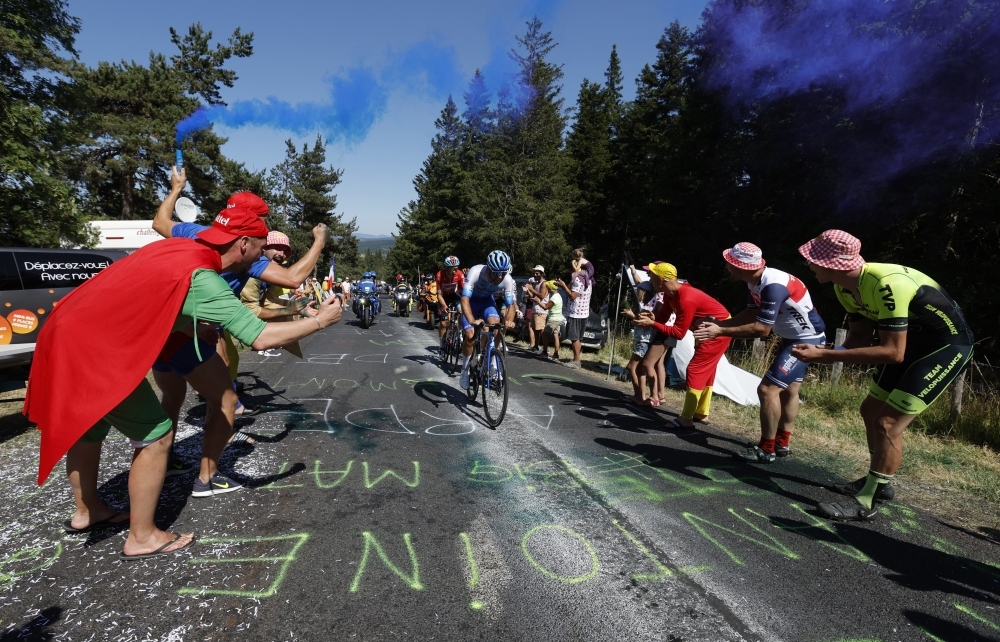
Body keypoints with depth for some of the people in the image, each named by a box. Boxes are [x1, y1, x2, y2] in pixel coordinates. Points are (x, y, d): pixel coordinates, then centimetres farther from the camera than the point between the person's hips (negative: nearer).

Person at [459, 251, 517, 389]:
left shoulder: (508, 280, -27)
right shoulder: (475, 272, -38)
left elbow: (511, 305, -21)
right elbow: (465, 299, -43)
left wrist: (509, 320, -43)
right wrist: (472, 320, -60)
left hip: (487, 300, 2)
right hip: (471, 301, -2)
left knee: (496, 325, -26)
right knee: (470, 337, -17)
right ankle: (465, 370, 7)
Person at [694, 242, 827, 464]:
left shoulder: (773, 285, -32)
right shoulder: (756, 281, -3)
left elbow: (761, 329, -31)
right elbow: (751, 314, 4)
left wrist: (721, 332, -28)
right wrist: (718, 324, -7)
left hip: (807, 340, -10)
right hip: (793, 337, 10)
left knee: (768, 389, -13)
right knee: (788, 390, 18)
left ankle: (766, 450, -1)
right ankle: (782, 444, 32)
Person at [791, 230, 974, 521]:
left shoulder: (887, 285, -36)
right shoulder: (845, 287, -10)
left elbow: (892, 353, -35)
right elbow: (860, 337, -4)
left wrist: (826, 355, -38)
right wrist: (824, 353, -24)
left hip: (948, 344, -9)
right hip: (912, 341, 9)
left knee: (888, 423, -14)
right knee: (871, 410, 16)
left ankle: (865, 504, -2)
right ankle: (879, 482, 34)